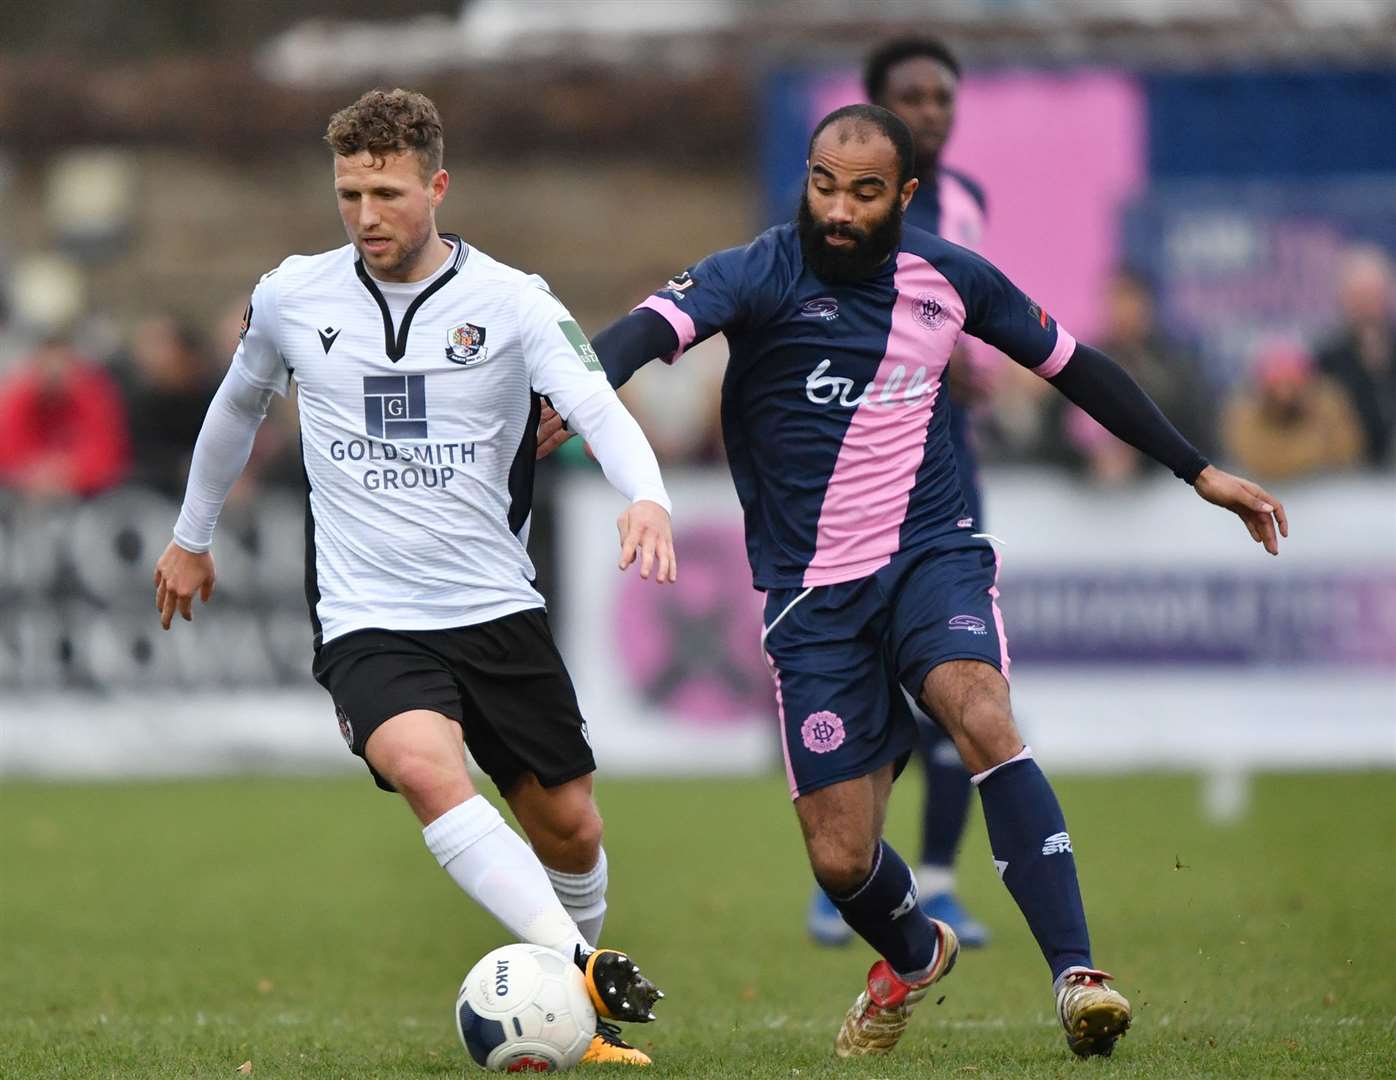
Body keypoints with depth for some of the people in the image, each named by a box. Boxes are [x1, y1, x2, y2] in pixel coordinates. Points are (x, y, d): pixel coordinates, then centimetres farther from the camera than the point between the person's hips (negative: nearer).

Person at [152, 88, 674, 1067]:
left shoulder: (511, 301, -5)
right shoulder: (291, 298, 2)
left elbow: (597, 406, -19)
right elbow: (240, 404, 22)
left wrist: (647, 499, -39)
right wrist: (192, 536, 31)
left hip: (499, 608, 1)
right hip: (367, 621, -1)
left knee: (569, 829, 7)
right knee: (428, 768, -31)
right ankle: (579, 974, -38)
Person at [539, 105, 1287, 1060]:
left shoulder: (951, 280, 3)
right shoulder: (763, 275, -8)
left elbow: (1072, 364, 18)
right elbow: (653, 327, -27)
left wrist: (1200, 472, 20)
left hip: (933, 557, 1)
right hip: (812, 594, -1)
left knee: (981, 716, -32)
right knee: (840, 860, -2)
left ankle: (1077, 974, -33)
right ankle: (915, 955, 35)